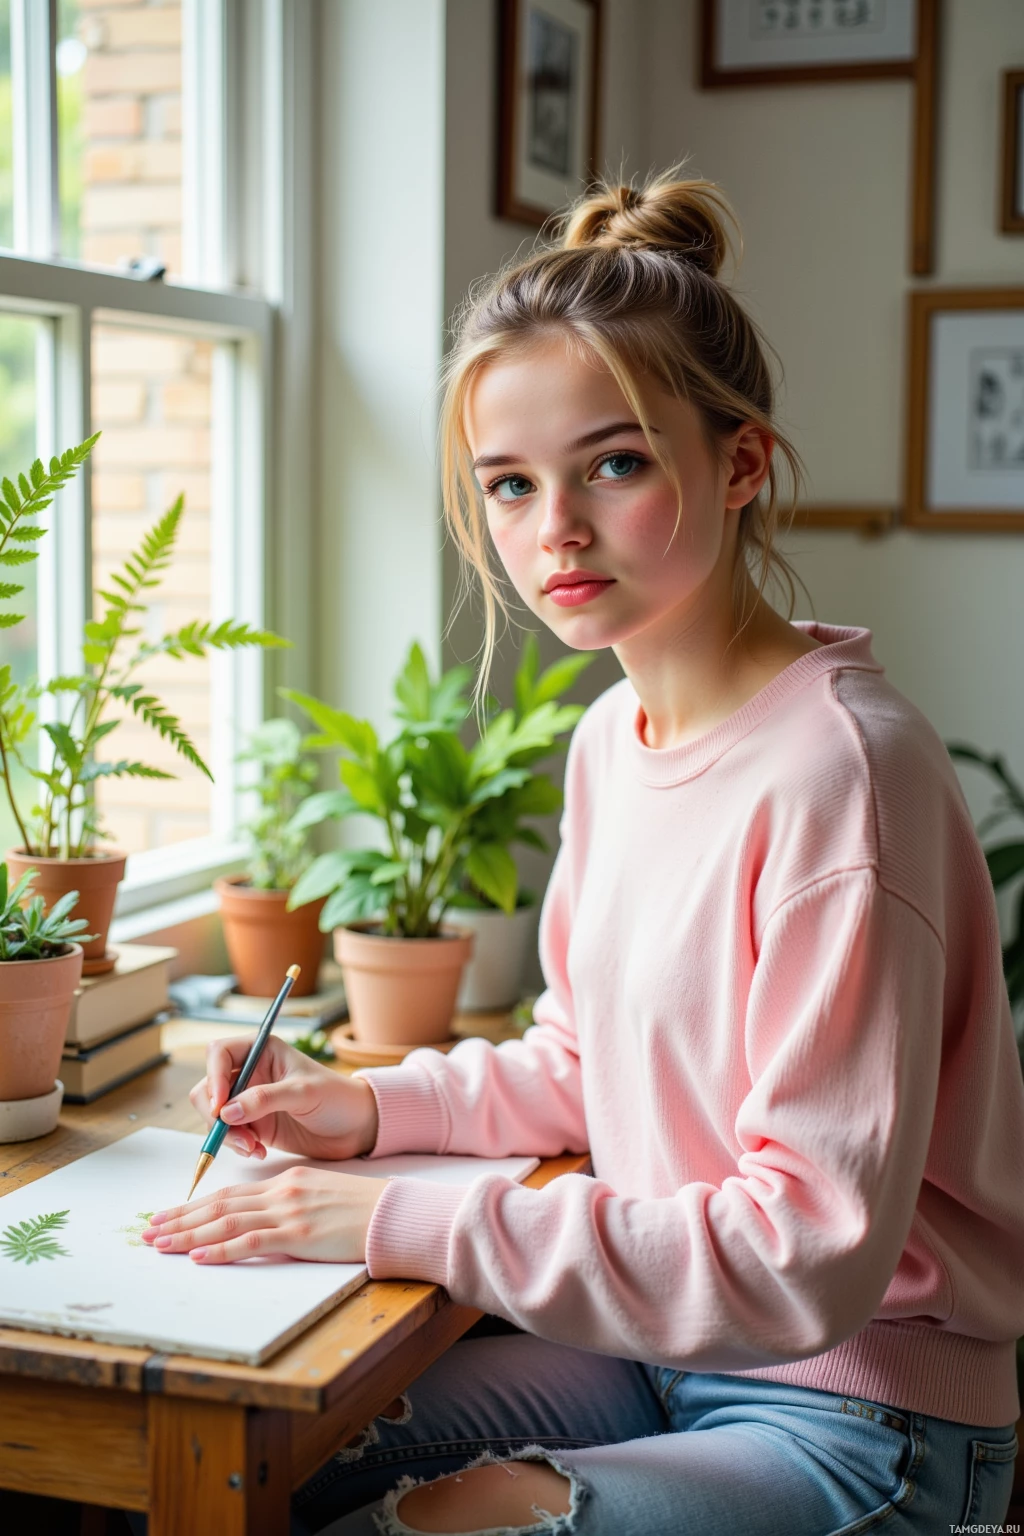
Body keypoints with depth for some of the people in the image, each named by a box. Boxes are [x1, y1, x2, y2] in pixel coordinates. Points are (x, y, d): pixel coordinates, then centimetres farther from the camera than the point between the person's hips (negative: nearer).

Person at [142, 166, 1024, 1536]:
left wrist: (412, 1223, -24)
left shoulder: (839, 768, -24)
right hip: (655, 1346, 7)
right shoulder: (613, 739, 3)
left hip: (863, 1416, -7)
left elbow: (811, 1255, -25)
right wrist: (375, 1107, -1)